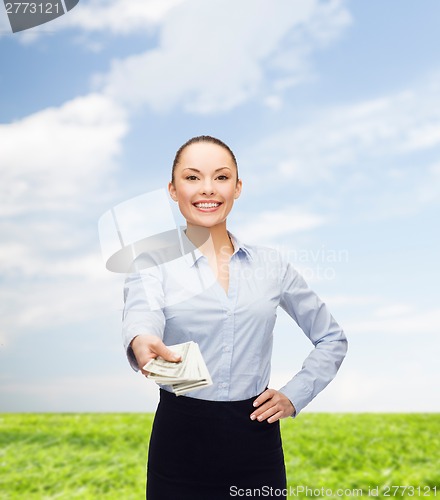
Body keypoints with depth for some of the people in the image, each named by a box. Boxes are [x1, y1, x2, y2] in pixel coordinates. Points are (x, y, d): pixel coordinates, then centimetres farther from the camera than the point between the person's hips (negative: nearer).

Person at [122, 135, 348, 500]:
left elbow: (332, 338, 12)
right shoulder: (154, 265, -3)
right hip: (181, 442, -1)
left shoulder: (271, 264, 3)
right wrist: (142, 343, -46)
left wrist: (295, 395, -1)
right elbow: (140, 319, -24)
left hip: (256, 439, 2)